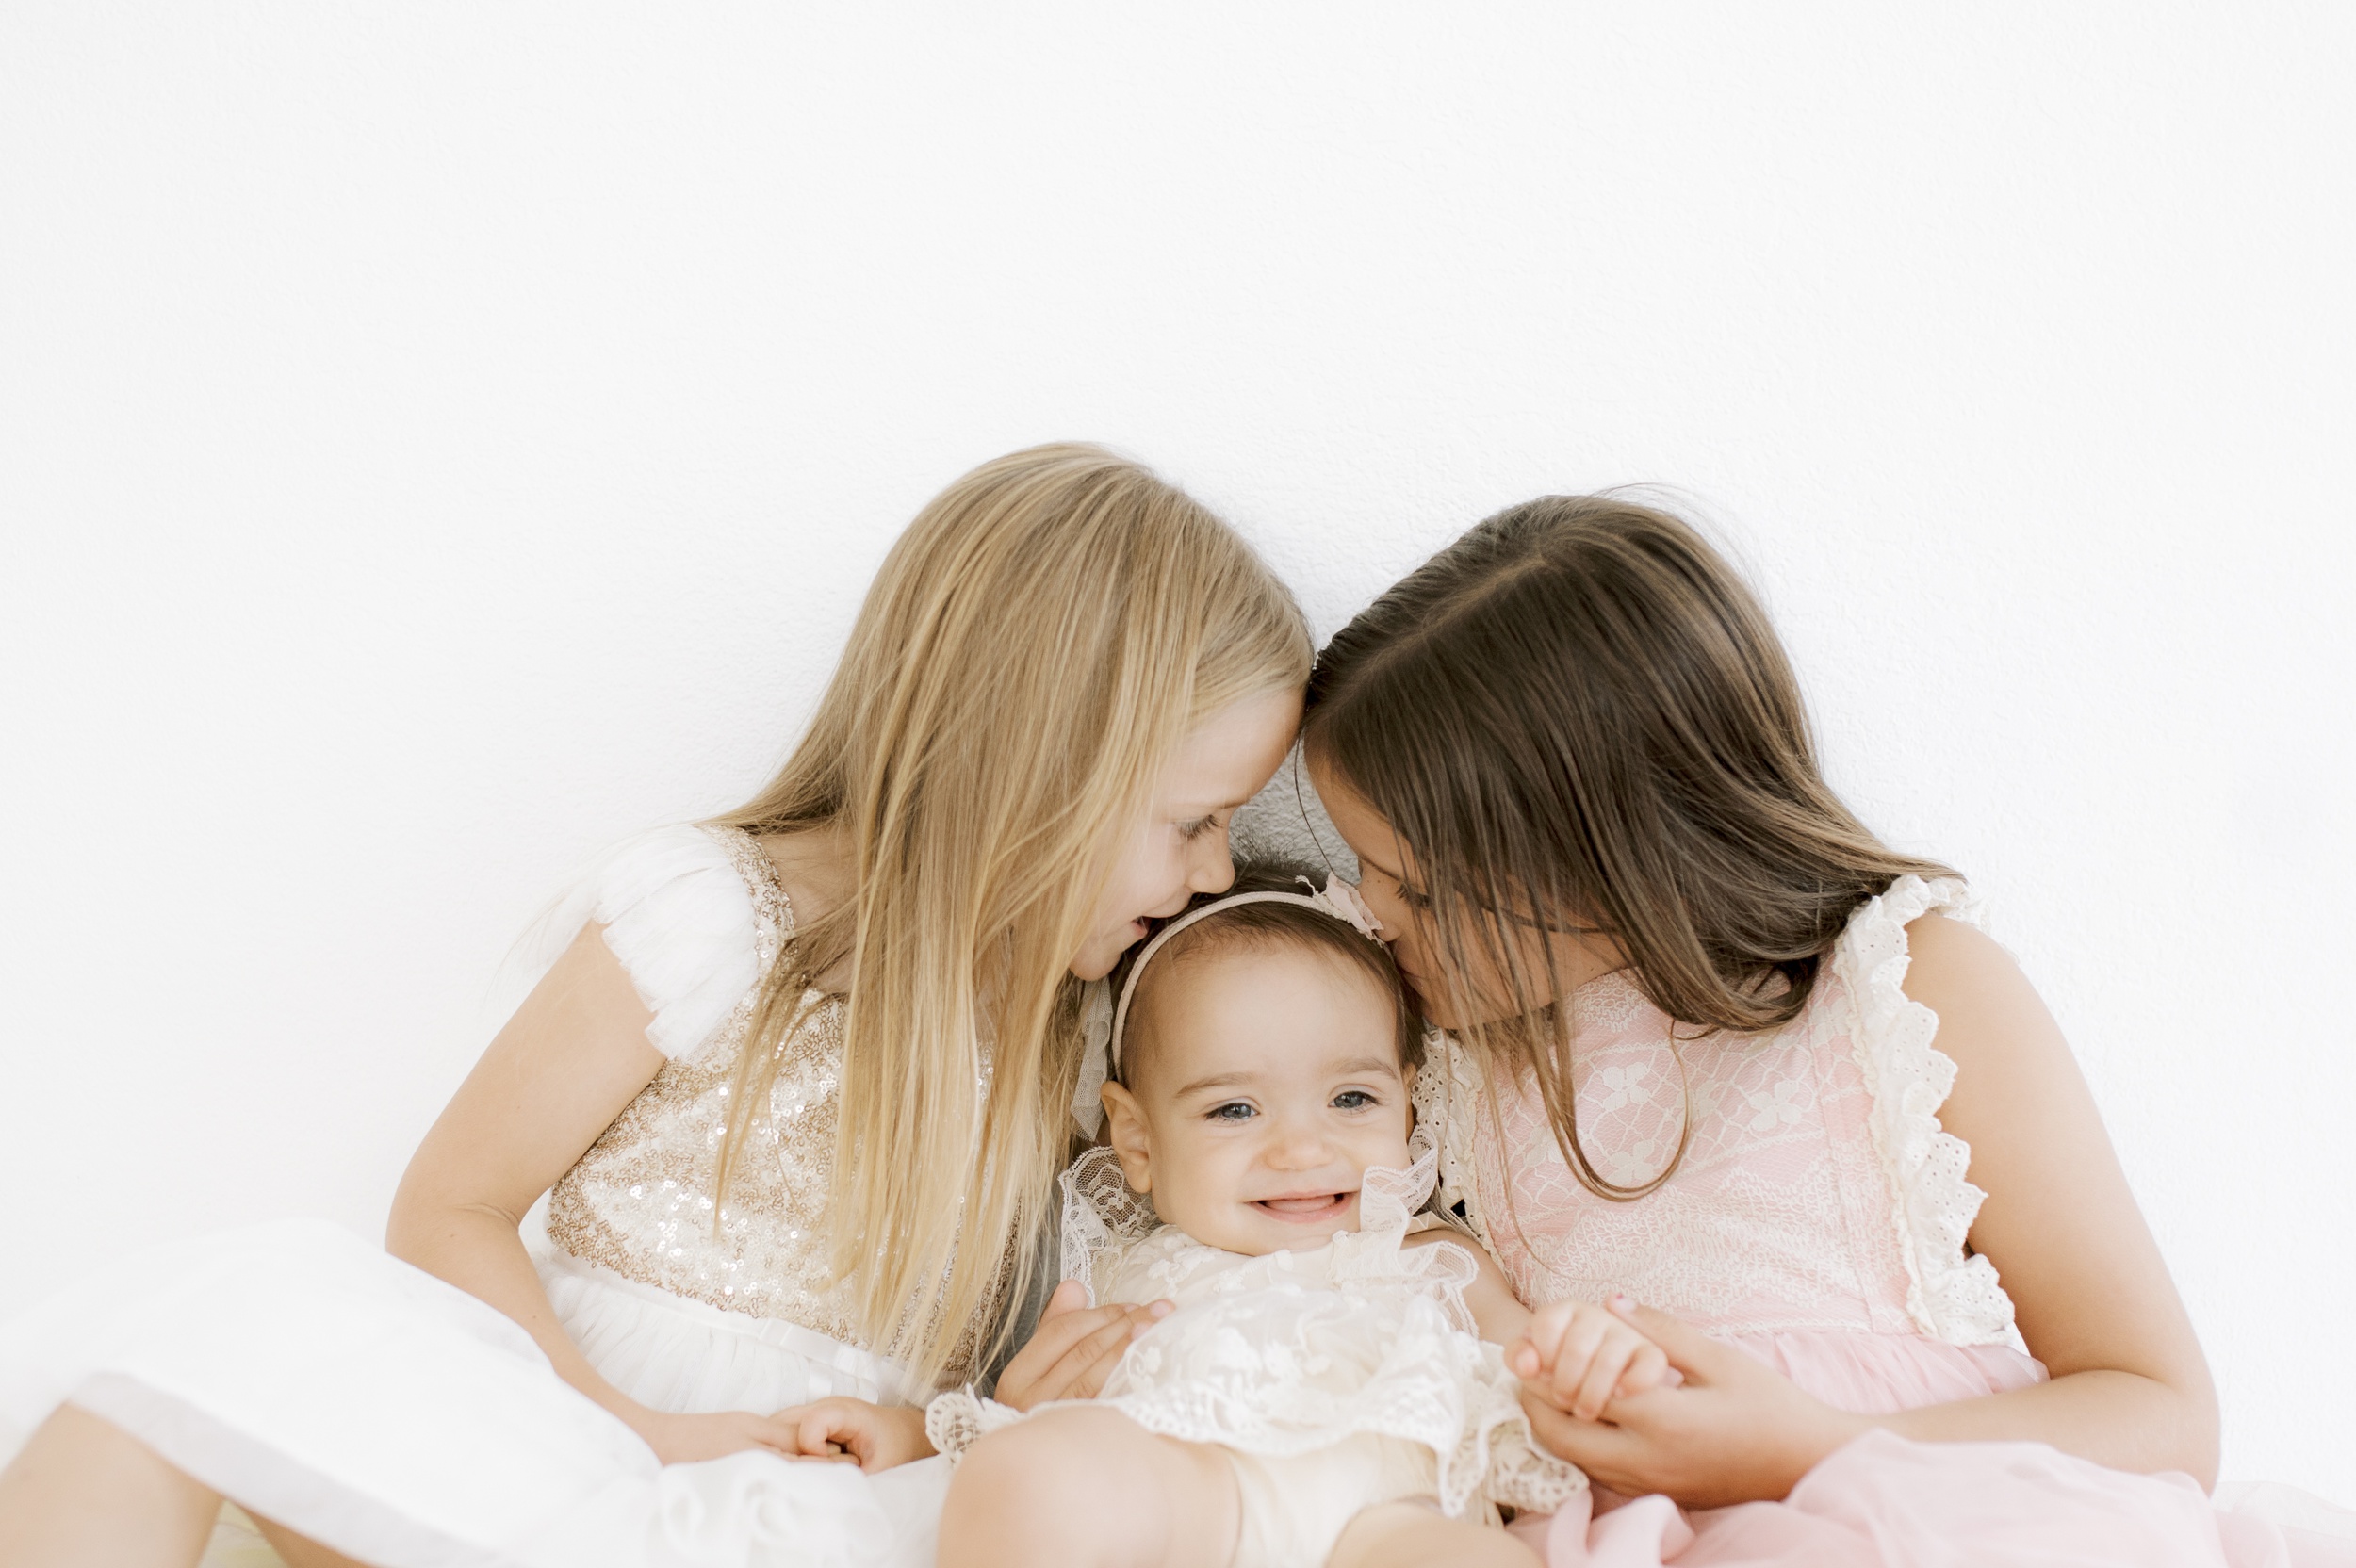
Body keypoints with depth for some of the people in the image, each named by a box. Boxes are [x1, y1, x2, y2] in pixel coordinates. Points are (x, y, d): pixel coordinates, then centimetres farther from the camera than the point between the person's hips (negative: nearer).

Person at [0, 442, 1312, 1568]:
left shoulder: (1072, 1020, 11)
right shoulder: (713, 916, -6)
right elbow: (452, 1208, -4)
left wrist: (1023, 1408, -4)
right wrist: (621, 1426, -17)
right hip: (565, 1438, -4)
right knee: (237, 1309, -32)